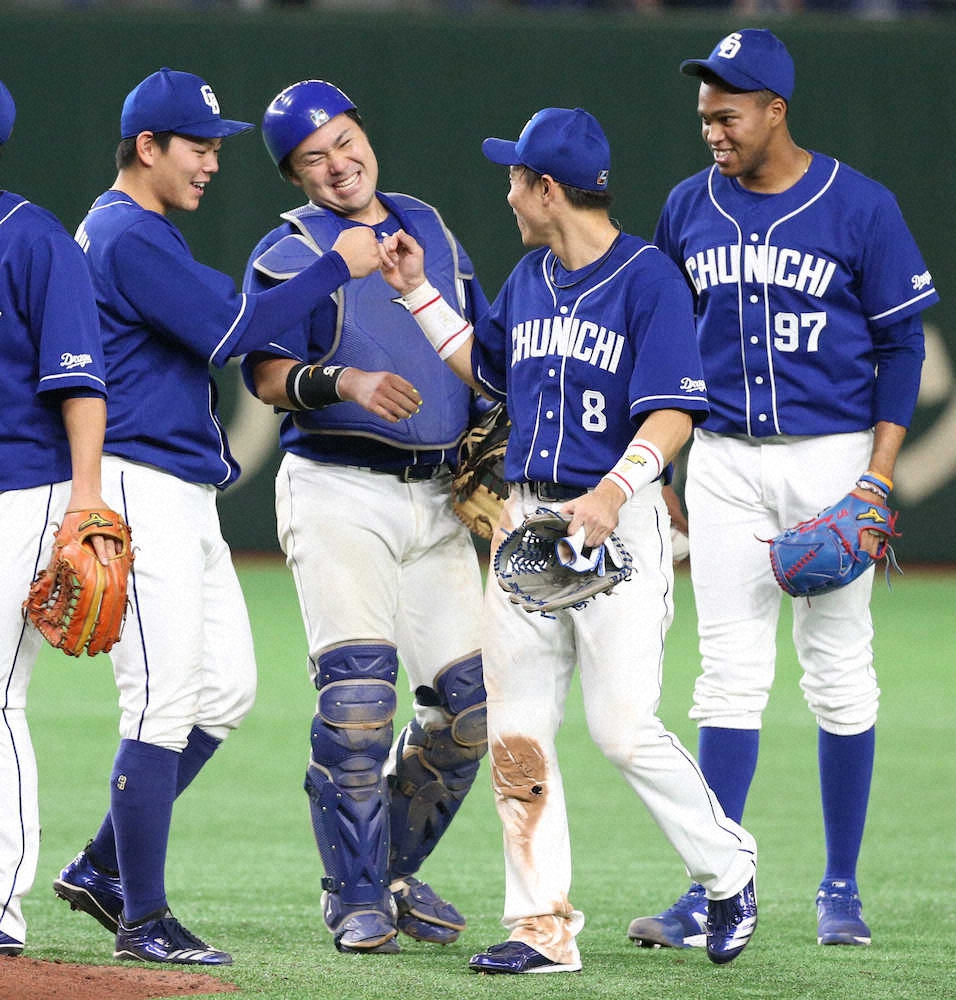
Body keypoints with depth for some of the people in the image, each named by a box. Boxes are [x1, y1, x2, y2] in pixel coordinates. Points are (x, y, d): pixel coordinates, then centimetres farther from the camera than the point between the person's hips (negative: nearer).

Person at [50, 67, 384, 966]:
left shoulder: (142, 233, 20)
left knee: (224, 688, 11)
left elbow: (219, 310, 21)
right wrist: (334, 269, -14)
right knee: (163, 704, -10)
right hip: (139, 483, -11)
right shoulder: (126, 236, -14)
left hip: (186, 496, 11)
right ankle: (143, 918, -5)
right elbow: (227, 334, -19)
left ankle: (102, 867, 18)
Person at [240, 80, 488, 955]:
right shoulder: (290, 252, 0)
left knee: (472, 699, 0)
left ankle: (396, 871, 18)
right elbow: (266, 375, -11)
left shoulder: (430, 229, 17)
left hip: (438, 497, 5)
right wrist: (342, 381, -30)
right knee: (357, 692, -16)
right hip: (338, 494, -5)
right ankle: (355, 897, -6)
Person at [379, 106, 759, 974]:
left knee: (624, 727, -10)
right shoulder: (528, 281, 13)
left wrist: (614, 490, -32)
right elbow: (484, 367, 29)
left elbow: (672, 414, -17)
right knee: (517, 734, 2)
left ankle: (729, 870, 11)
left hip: (618, 521, -7)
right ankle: (542, 925, 6)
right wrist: (417, 291, 22)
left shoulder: (648, 278, -10)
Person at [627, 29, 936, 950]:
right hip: (724, 459, 3)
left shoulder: (861, 209, -6)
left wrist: (879, 475, -10)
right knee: (729, 671, -2)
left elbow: (901, 345, -2)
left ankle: (841, 888, 11)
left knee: (838, 672, 2)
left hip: (833, 453, -3)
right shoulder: (689, 209, 5)